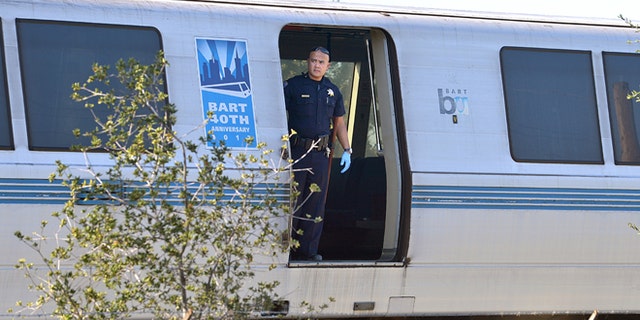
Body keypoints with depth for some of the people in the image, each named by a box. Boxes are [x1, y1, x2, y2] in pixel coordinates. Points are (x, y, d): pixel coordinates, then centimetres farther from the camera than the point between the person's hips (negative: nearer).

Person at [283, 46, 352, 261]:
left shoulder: (333, 91, 13)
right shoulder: (293, 86, -1)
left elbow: (339, 123, 21)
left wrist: (347, 150, 13)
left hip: (321, 154, 4)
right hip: (296, 152, -4)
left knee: (315, 204, 6)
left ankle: (308, 250, 13)